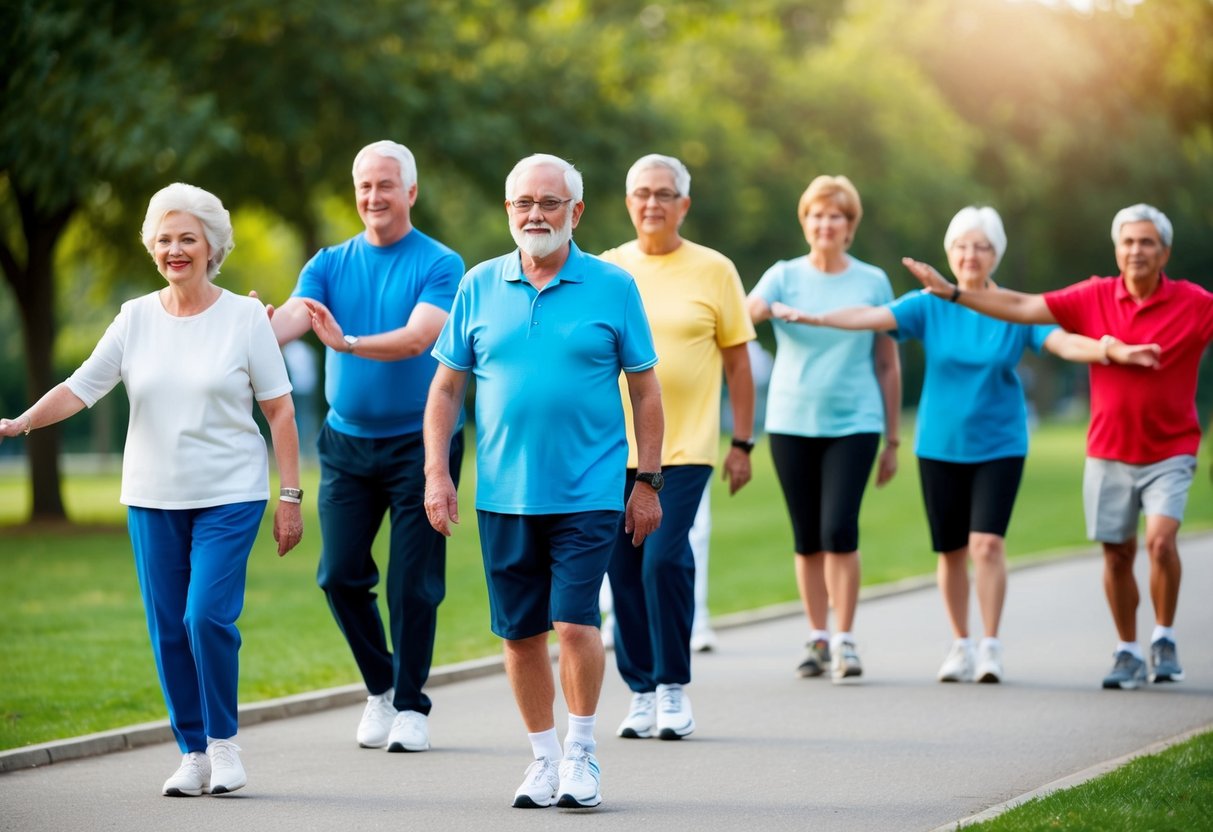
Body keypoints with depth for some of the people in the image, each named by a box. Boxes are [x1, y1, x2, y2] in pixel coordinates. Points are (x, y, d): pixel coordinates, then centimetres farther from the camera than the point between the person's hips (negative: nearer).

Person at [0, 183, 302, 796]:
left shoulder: (245, 317, -1)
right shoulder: (136, 318, 5)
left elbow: (279, 410, 0)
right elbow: (82, 388, 1)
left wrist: (290, 496, -4)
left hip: (229, 496, -3)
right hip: (153, 498, 3)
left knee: (207, 615, -16)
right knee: (168, 629, 3)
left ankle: (223, 740, 3)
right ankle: (193, 752, 14)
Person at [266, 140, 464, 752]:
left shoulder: (439, 265, -5)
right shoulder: (330, 264, 7)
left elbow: (418, 337, -21)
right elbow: (293, 316, -11)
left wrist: (346, 342, -37)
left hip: (418, 442, -4)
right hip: (346, 442, 4)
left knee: (413, 581, -2)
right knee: (339, 574, 1)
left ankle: (410, 705, 11)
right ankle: (380, 686, 22)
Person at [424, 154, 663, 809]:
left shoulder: (613, 287, 0)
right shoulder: (479, 287, 6)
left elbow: (645, 387, 4)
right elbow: (446, 386, 10)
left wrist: (649, 483, 1)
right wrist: (436, 472, 2)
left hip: (588, 492, -3)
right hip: (503, 495, 3)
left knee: (575, 623, -11)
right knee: (520, 633, 8)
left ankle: (580, 753, 8)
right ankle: (544, 757, 23)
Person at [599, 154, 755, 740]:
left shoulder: (713, 270, 3)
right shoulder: (606, 271, 9)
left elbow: (737, 362, 6)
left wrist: (742, 443, 2)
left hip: (685, 447, -3)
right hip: (615, 446, 3)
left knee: (664, 559, -15)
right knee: (624, 570, 3)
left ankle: (674, 686, -1)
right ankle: (642, 692, 14)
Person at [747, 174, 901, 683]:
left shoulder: (873, 283, 4)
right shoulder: (785, 276, 3)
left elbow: (888, 364, 8)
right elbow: (747, 313, -17)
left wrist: (893, 440, 8)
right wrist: (755, 310, -42)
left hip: (854, 424, -1)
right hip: (792, 422, 1)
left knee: (839, 530, -13)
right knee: (806, 536, 6)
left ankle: (845, 641, -4)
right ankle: (818, 639, 17)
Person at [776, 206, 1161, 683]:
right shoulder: (929, 305, 0)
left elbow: (1064, 343, -11)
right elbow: (872, 317, -10)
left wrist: (1115, 352, -28)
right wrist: (813, 318, -24)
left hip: (998, 444, -1)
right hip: (940, 446, 1)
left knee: (987, 542, -15)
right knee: (951, 549, 7)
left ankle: (990, 647, -6)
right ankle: (960, 645, 21)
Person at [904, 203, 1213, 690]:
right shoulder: (1094, 298, -1)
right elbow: (1022, 308, 2)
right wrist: (952, 293, -1)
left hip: (1169, 452, -2)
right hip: (1109, 452, 3)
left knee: (1161, 540, -19)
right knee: (1117, 555, 7)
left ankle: (1164, 640, 1)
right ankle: (1127, 653, 22)